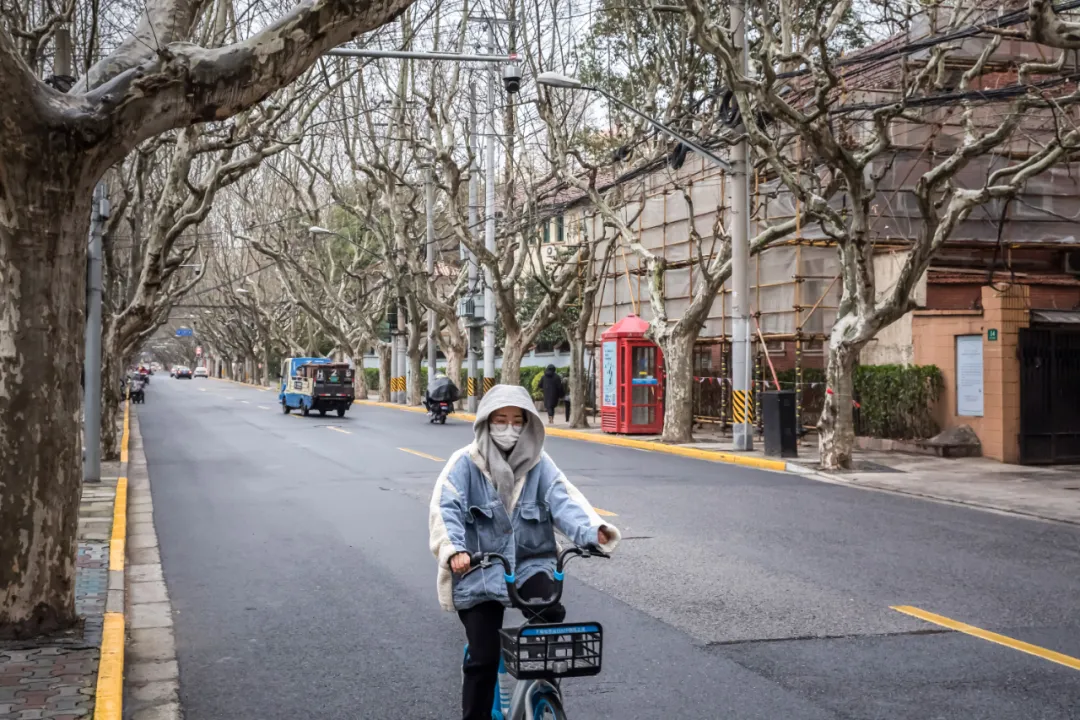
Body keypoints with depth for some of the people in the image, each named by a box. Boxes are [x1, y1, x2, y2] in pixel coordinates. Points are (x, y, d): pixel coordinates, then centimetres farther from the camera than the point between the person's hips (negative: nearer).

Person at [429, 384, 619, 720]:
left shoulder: (539, 463, 2)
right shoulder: (465, 463, -5)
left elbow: (564, 501, -10)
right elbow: (444, 509, -16)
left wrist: (592, 531, -30)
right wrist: (453, 550, -35)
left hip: (530, 563, 2)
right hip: (479, 570, -2)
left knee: (552, 615, -25)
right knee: (483, 658, -4)